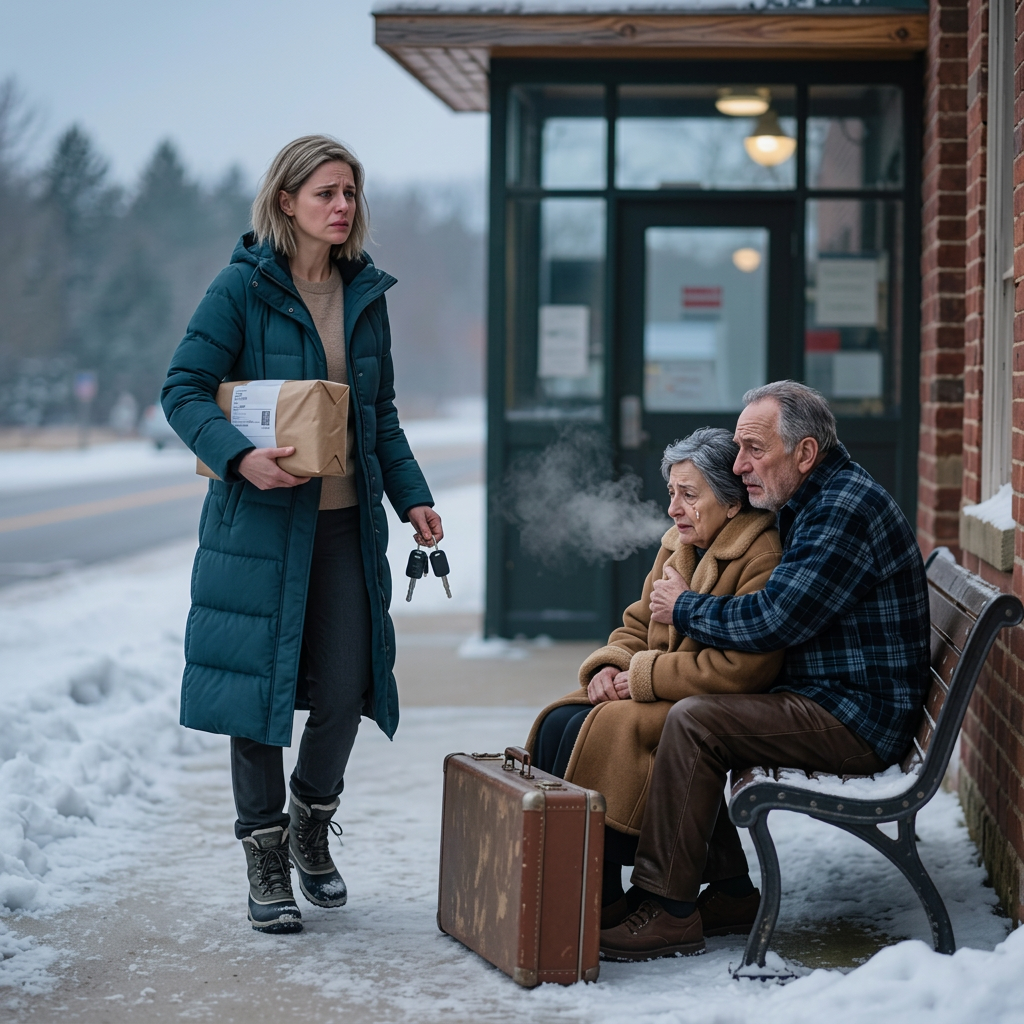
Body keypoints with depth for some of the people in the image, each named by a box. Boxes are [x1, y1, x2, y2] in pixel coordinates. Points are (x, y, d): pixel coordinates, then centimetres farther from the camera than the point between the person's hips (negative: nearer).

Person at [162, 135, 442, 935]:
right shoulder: (244, 287, -6)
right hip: (261, 519, -4)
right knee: (258, 684, 1)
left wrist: (412, 496, 8)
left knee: (346, 686, 1)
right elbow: (184, 389, -9)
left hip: (347, 523, 4)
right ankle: (266, 856, 15)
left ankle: (312, 825, 26)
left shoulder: (366, 294, 10)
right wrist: (239, 454, -24)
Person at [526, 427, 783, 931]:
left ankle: (600, 901, -16)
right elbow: (637, 625, 19)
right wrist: (610, 666, -4)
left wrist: (645, 677, -19)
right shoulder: (677, 545, 11)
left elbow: (742, 667, -25)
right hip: (666, 697, 9)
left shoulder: (765, 558, -17)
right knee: (558, 724, -12)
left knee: (604, 730, -26)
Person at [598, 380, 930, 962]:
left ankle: (669, 911, -17)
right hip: (827, 700, 11)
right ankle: (726, 888, 14)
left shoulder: (848, 510, -18)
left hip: (860, 721, -11)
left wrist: (685, 608, -8)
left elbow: (773, 621, -24)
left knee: (694, 722, -20)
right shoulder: (814, 503, 16)